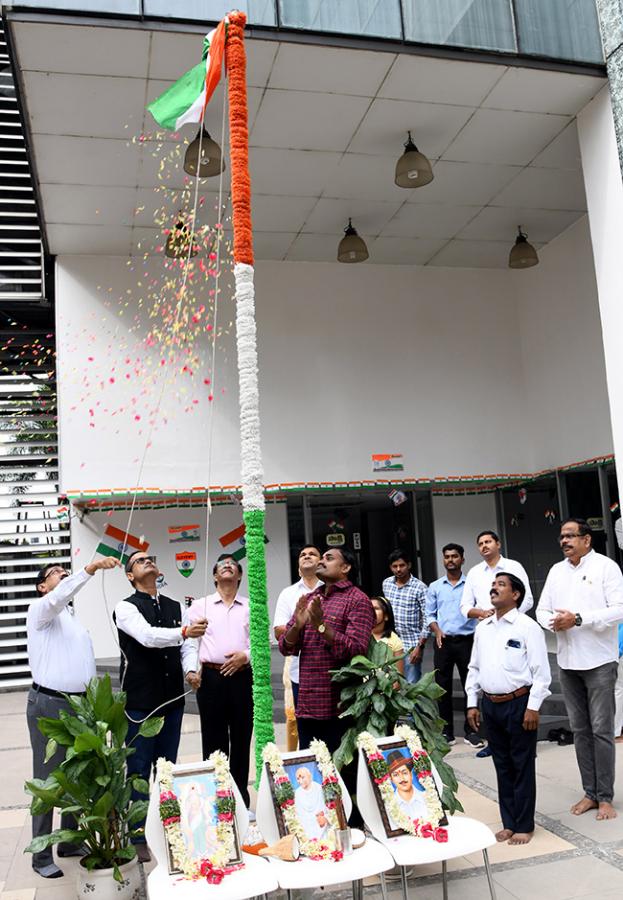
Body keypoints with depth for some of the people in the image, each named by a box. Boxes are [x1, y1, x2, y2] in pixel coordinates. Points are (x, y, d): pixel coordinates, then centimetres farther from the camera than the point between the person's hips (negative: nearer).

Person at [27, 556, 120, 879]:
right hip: (49, 705, -7)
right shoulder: (40, 609, -4)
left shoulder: (76, 619, 18)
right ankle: (41, 855, 11)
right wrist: (90, 568, -41)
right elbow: (59, 597, -29)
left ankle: (70, 841, 26)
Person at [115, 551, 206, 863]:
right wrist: (184, 632, -42)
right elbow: (147, 635, -27)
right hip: (140, 702, -5)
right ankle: (138, 837, 17)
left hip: (173, 699, 5)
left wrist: (190, 670, -14)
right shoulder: (126, 608, -8)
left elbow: (188, 647, 7)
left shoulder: (175, 607, 10)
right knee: (139, 770, 4)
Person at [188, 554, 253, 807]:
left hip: (241, 676, 1)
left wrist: (245, 656, -11)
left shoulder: (250, 607, 9)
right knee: (213, 739, 4)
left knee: (241, 738, 7)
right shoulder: (200, 606, 8)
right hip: (210, 677, -1)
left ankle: (241, 795, 19)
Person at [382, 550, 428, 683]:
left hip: (411, 644, -5)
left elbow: (427, 619, -10)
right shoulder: (386, 584, 6)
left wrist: (420, 646, -14)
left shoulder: (420, 587, -10)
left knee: (412, 684, -2)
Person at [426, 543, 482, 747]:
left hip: (466, 640, -2)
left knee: (470, 685, 2)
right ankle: (446, 731, 14)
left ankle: (471, 730, 13)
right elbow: (429, 615, 9)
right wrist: (437, 631, -8)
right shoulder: (435, 587, 8)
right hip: (443, 642, 2)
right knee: (443, 687, 5)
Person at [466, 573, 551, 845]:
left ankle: (524, 826, 18)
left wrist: (533, 707, -14)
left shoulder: (527, 627, -8)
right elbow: (474, 668, 15)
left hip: (518, 703, -5)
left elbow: (541, 671, -10)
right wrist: (472, 703, 10)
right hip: (490, 704, 6)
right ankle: (509, 823, 25)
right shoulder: (482, 628, 9)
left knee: (522, 766, 5)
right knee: (502, 766, 14)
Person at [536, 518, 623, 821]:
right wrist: (553, 622, -9)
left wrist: (578, 619, -20)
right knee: (579, 729, 11)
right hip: (567, 662, 6)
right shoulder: (556, 571, 12)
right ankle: (590, 792, 21)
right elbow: (542, 610, 14)